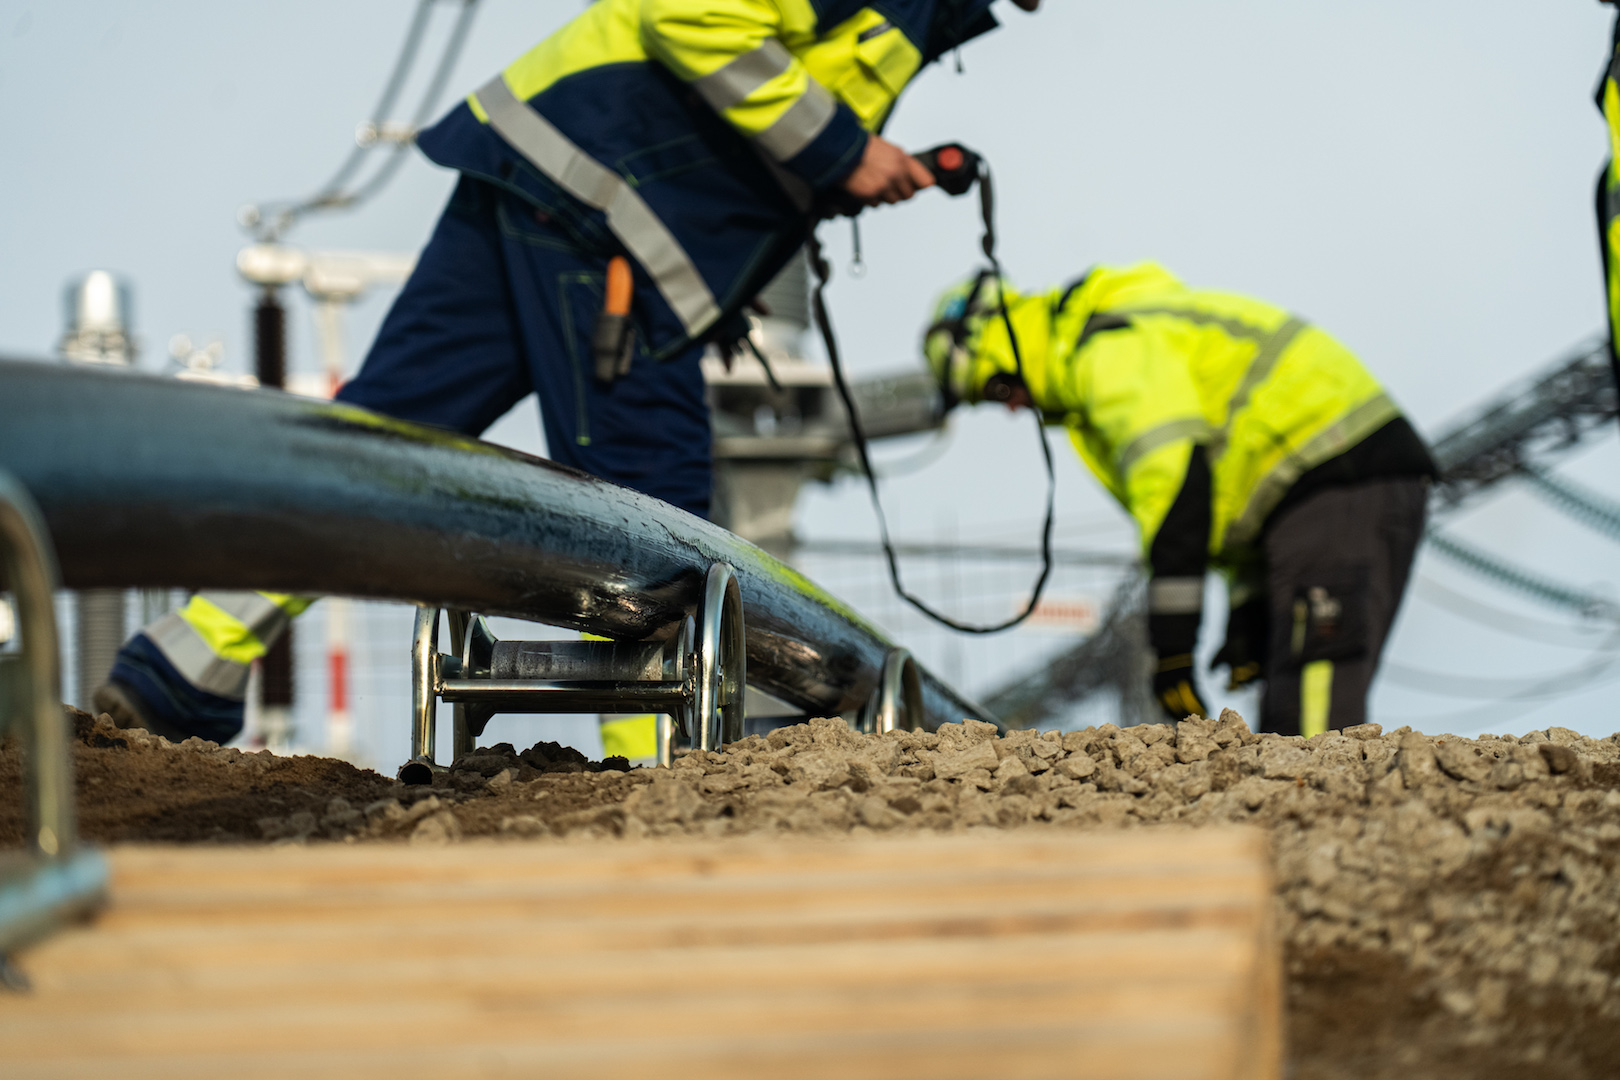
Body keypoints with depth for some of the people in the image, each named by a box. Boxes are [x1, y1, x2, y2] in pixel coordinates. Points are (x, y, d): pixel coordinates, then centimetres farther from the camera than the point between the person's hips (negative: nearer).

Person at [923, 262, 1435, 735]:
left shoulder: (1111, 350, -10)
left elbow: (1175, 483, -23)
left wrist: (1171, 643, -21)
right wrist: (1247, 620, 22)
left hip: (1337, 481, -11)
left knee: (1314, 714, -20)